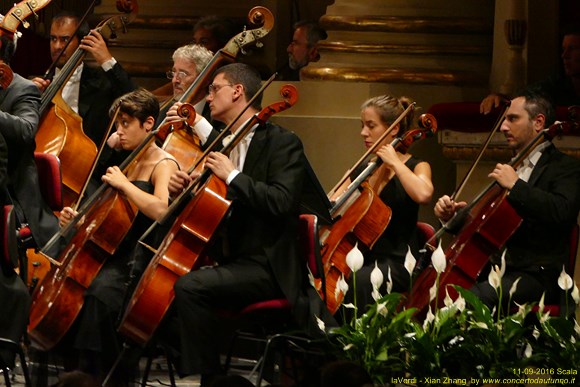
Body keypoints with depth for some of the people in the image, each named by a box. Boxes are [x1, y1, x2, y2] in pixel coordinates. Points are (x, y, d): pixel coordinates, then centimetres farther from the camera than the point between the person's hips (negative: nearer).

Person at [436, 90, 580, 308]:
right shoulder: (510, 168, 25)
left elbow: (561, 212, -22)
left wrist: (516, 185, -18)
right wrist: (453, 215, 8)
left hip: (536, 274, -8)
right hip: (495, 266, 8)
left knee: (475, 296, -34)